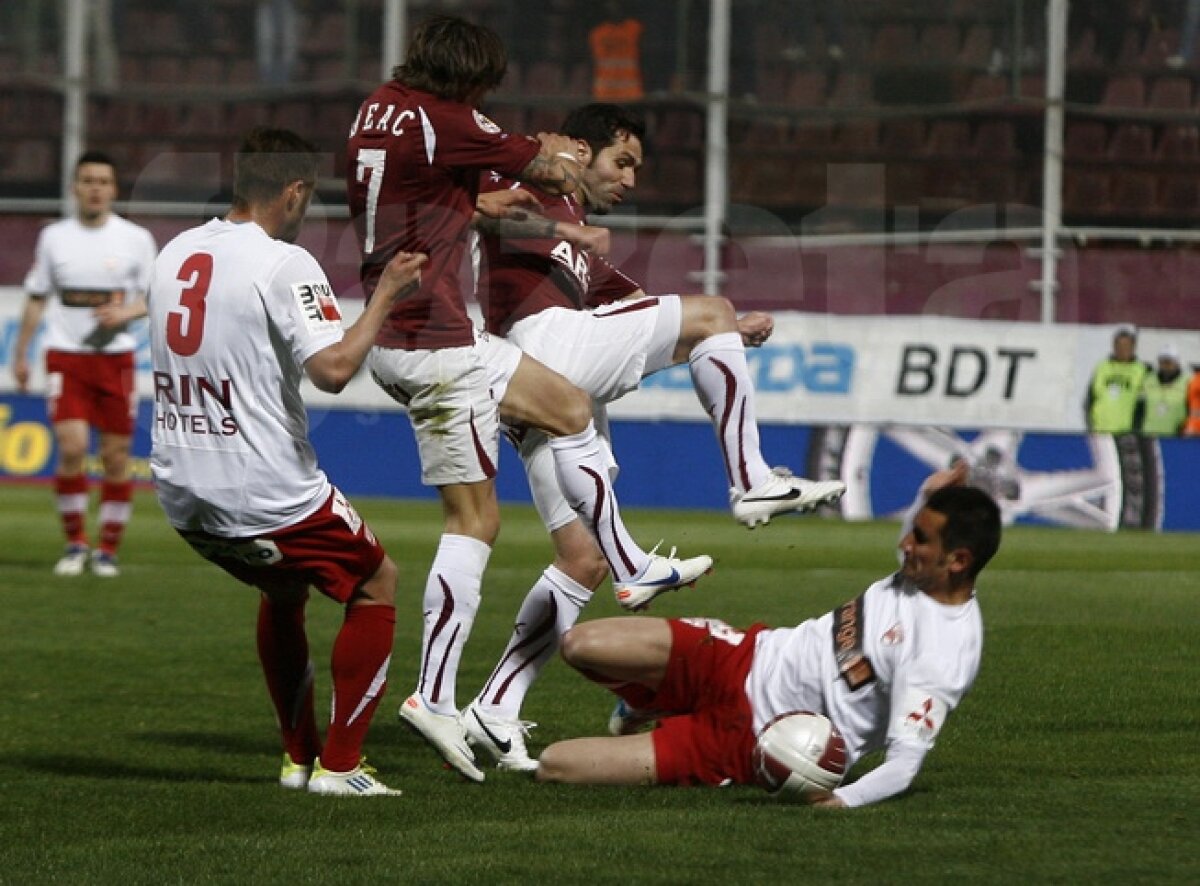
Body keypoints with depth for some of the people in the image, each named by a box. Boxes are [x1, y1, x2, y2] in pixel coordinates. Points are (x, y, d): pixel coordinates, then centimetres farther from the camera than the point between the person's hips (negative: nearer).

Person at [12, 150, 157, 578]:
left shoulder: (136, 239, 1)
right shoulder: (53, 237, 5)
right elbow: (36, 299, 13)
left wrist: (126, 312, -16)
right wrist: (20, 354, 11)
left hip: (115, 357, 0)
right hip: (65, 356, 0)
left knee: (116, 457, 0)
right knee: (71, 447, -14)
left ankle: (108, 549, 12)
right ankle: (75, 543, 1)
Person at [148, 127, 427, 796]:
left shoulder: (177, 253, 8)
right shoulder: (283, 264, -15)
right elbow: (333, 368, -27)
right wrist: (386, 294, -15)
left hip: (182, 490, 7)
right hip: (263, 492, -7)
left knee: (283, 589, 31)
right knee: (377, 584, 12)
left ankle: (298, 758, 28)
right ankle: (339, 764, 5)